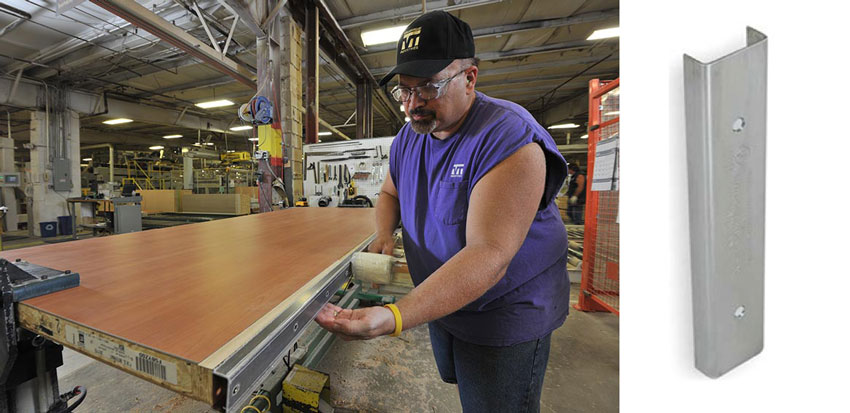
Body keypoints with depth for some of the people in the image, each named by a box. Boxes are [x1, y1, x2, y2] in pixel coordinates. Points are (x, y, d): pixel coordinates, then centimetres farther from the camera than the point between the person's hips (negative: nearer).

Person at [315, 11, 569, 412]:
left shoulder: (510, 138, -28)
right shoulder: (408, 137, -2)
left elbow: (489, 255, -36)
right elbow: (390, 193, 12)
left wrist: (392, 318, -43)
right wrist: (384, 235, -10)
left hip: (505, 317, -6)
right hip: (441, 303, 7)